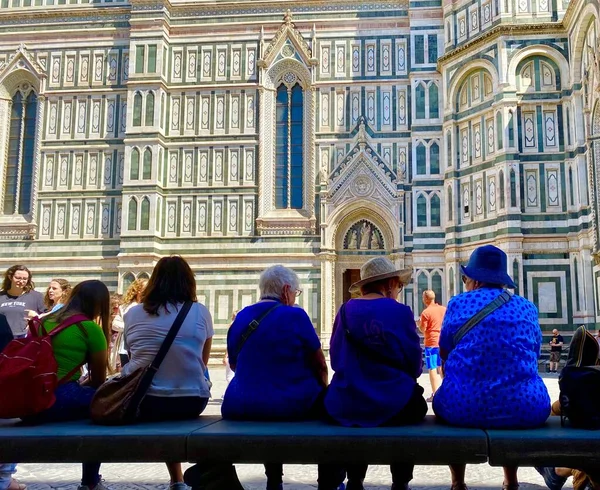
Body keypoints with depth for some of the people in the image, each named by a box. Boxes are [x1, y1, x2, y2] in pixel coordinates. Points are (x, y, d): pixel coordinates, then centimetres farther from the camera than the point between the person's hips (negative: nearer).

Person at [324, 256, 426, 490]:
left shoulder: (346, 310, 4)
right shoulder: (401, 312, -4)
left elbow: (336, 359, 6)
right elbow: (414, 365, -1)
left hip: (346, 405, 3)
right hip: (393, 404, -2)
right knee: (416, 404, 31)